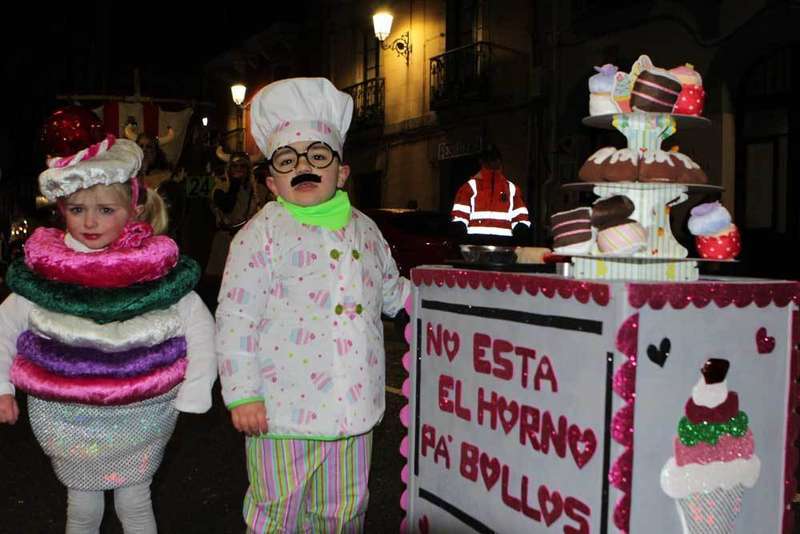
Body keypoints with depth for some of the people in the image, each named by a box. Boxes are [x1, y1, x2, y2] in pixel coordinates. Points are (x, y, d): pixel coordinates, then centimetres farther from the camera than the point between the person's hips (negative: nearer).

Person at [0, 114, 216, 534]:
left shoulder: (158, 270, -13)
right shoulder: (41, 272, -8)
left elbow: (201, 328, -6)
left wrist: (190, 398, -7)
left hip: (141, 416, -1)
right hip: (66, 420, 1)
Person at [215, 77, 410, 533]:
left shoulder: (364, 229, 10)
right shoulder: (262, 233, -7)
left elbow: (392, 292, 25)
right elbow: (235, 317, -9)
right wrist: (242, 393, -13)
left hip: (351, 404, 4)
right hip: (283, 405, -4)